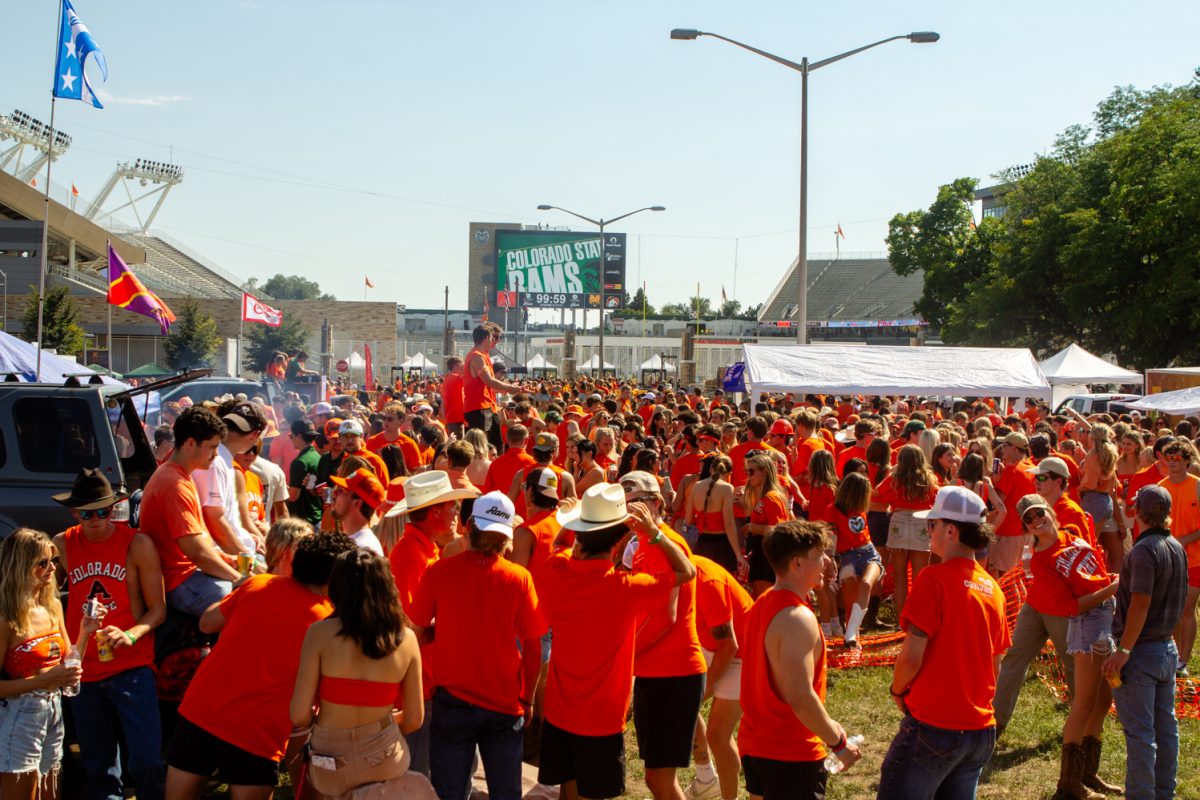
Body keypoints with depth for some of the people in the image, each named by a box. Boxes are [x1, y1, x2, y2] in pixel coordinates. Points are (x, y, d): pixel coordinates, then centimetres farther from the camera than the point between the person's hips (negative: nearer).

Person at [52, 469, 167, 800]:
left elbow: (158, 608, -3)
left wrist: (131, 635, -21)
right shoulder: (61, 546, 3)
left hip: (132, 668, -3)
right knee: (98, 769, 12)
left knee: (146, 762, -9)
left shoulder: (137, 545, -5)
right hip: (83, 671, 3)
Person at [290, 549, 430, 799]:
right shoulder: (406, 639, -5)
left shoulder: (320, 633, -12)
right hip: (386, 762, 3)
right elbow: (414, 719, 1)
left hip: (330, 772, -3)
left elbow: (299, 715, -12)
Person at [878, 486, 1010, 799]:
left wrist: (898, 691, 0)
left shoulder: (935, 577, -13)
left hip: (934, 726, -7)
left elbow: (912, 655, -17)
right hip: (982, 730, 7)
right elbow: (995, 666, 15)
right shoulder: (992, 588, 9)